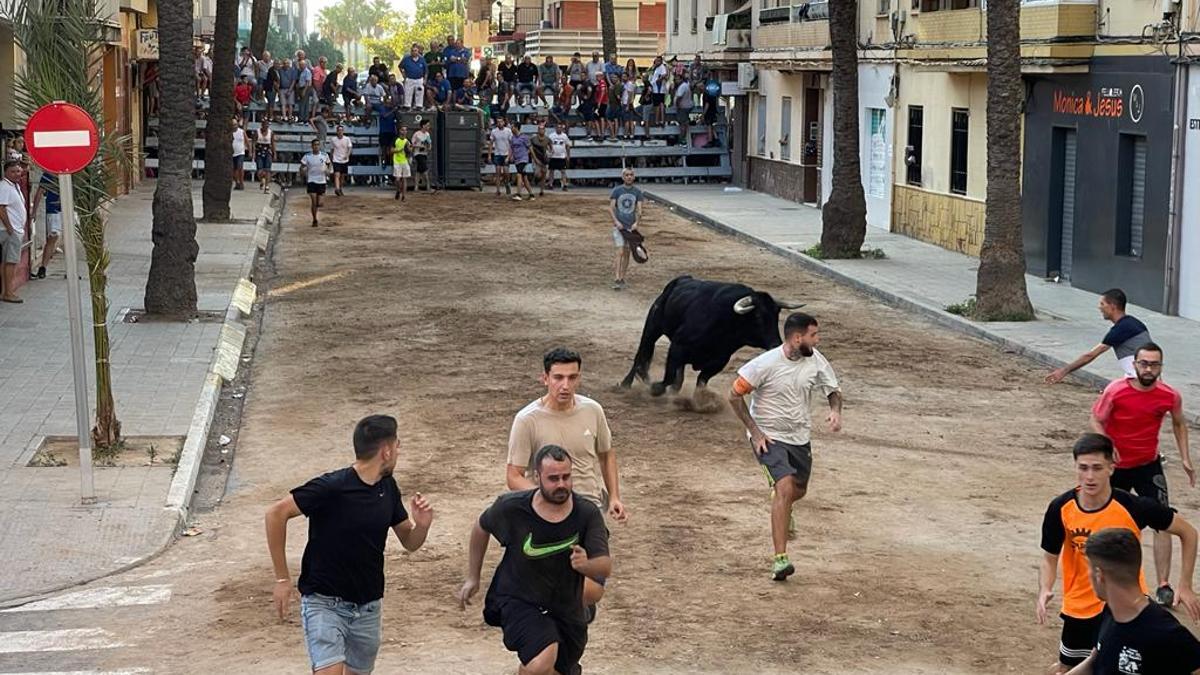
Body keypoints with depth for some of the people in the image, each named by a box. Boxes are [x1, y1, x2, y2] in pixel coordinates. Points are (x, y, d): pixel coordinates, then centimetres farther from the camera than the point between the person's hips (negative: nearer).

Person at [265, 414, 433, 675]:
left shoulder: (388, 488, 3)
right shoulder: (331, 487, -19)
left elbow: (409, 543, 12)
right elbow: (276, 514, -17)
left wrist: (422, 525, -12)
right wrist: (282, 578, -15)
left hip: (369, 606, 7)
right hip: (324, 603, -7)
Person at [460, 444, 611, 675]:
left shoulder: (587, 514, -14)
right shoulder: (512, 507, -16)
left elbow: (606, 567, -20)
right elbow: (482, 528, 6)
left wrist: (586, 564, -43)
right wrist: (472, 577, 11)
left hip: (567, 609, 3)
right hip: (518, 600, -3)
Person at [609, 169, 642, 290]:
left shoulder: (637, 192, 6)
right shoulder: (617, 190, -1)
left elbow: (639, 210, 1)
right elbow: (610, 208, -3)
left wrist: (636, 223, -15)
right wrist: (616, 221, -15)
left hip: (631, 227, 3)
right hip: (619, 226, -3)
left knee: (627, 253, 7)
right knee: (620, 252, -13)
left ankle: (622, 279, 16)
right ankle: (616, 280, -17)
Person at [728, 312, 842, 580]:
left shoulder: (815, 360, -6)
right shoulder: (766, 364, -22)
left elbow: (833, 390, 9)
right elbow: (735, 396, -12)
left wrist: (836, 411, -14)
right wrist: (755, 432, -15)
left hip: (800, 437, 6)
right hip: (769, 437, -6)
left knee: (798, 491, 19)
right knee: (785, 487, -24)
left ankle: (781, 512, 59)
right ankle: (780, 559, -24)